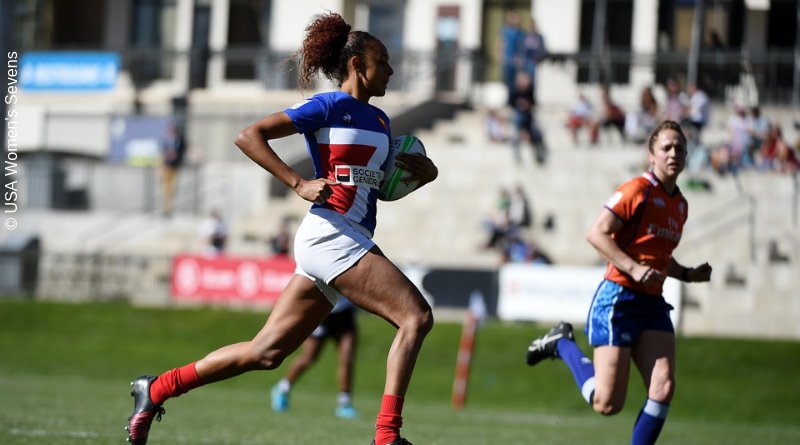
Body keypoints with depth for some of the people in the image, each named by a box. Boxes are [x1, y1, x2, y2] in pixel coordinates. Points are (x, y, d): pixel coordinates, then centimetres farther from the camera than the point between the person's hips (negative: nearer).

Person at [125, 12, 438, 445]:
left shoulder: (379, 120, 20)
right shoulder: (329, 106, -4)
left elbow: (384, 186, 32)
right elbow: (248, 136, -8)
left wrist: (419, 172, 10)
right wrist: (300, 185, -16)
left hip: (349, 242, 9)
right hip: (330, 233, -9)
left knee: (266, 352, 9)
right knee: (416, 316, -18)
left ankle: (157, 388, 16)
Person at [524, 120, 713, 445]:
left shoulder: (680, 205, 14)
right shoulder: (638, 190, -10)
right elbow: (596, 233, -16)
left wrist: (688, 274, 11)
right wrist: (633, 268, -24)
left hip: (653, 305, 7)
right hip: (618, 299, -7)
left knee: (664, 387, -12)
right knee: (608, 403, -7)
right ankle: (562, 344, 19)